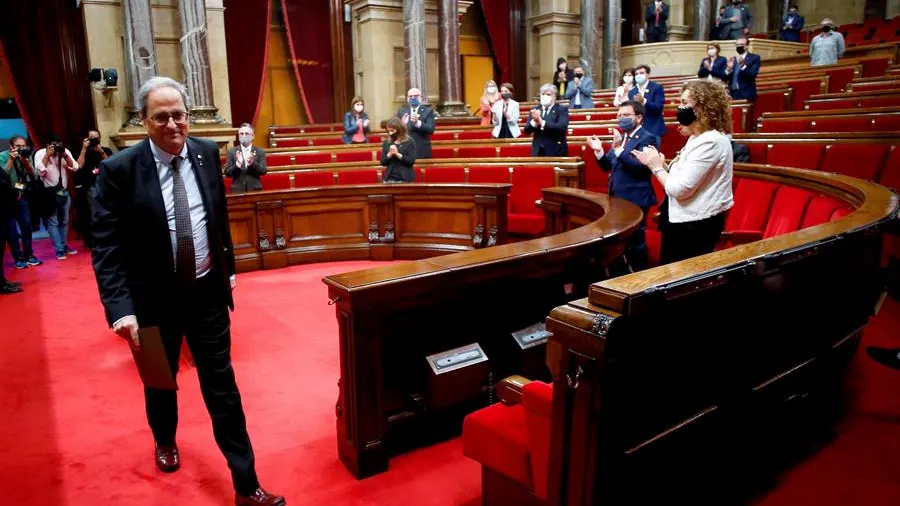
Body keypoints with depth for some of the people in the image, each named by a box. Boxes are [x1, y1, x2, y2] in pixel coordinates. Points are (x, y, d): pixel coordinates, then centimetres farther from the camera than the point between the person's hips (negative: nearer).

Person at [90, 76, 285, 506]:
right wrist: (121, 307, -24)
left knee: (222, 387, 6)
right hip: (153, 299, -1)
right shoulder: (118, 169, -15)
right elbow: (106, 247, -15)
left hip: (207, 292, 2)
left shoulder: (207, 152, -3)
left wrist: (228, 267, 14)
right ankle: (165, 442, 54)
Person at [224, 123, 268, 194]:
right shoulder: (232, 152, 6)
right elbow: (227, 173, 0)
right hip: (237, 191, 0)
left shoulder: (260, 151, 6)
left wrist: (252, 163, -20)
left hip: (255, 190, 0)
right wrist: (237, 164, -18)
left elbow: (263, 171, -3)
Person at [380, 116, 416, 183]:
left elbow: (411, 161, -9)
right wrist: (390, 154, -11)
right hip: (389, 179, 3)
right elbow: (382, 162, 6)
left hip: (405, 179, -3)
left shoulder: (409, 142, -1)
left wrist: (397, 154, -14)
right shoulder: (386, 142, 10)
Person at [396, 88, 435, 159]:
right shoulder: (401, 111, 13)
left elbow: (431, 129, -9)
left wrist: (418, 123, -25)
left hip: (422, 152, -2)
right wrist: (401, 125, -15)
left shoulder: (428, 111, 4)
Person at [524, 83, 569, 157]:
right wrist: (534, 121, -18)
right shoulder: (535, 110, 11)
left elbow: (562, 127, -18)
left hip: (556, 151, -3)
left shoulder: (562, 109, -1)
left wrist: (542, 122, -24)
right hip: (538, 151, 3)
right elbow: (526, 130, 3)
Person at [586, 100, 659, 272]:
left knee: (636, 242, -2)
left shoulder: (647, 138, -11)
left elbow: (640, 166, -24)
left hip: (635, 200, -8)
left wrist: (619, 149, -30)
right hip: (618, 199, 8)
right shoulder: (621, 138, 14)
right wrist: (599, 151, -6)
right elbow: (608, 166, 12)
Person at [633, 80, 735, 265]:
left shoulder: (710, 141, -23)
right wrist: (661, 164, -3)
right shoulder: (700, 136, 11)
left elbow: (680, 189, -26)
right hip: (686, 219, 10)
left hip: (696, 224, -10)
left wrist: (657, 166, -11)